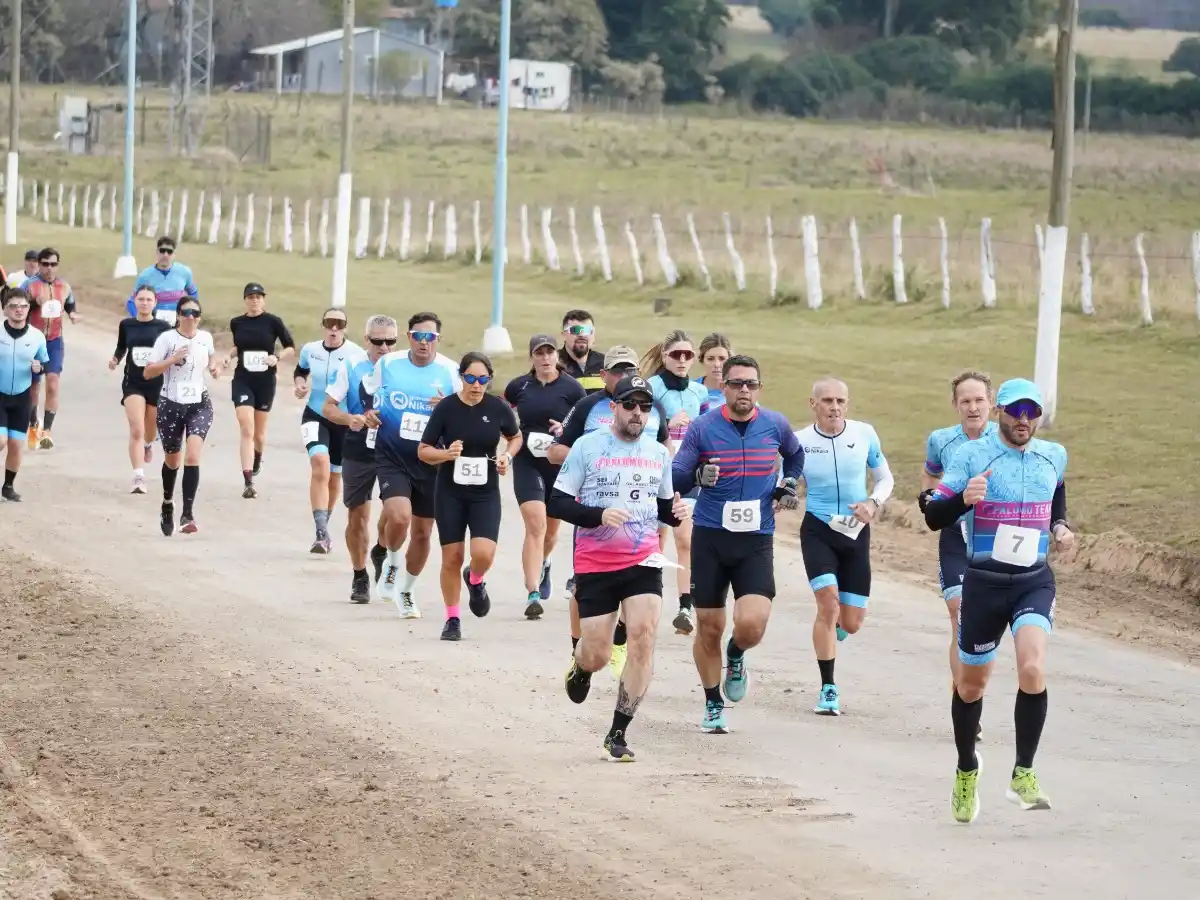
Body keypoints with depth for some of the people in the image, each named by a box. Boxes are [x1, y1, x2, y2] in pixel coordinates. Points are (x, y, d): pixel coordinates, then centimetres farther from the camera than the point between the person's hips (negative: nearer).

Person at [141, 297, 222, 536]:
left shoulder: (205, 337, 2)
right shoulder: (167, 339, -9)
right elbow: (148, 372, -11)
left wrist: (215, 365, 5)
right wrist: (172, 360, -24)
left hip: (199, 404, 1)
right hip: (171, 405, -1)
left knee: (192, 456, -18)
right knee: (172, 460, 15)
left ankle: (187, 514, -19)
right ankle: (168, 503, 43)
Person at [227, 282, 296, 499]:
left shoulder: (273, 322, -5)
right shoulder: (236, 323, 2)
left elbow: (291, 347, 1)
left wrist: (278, 358, -17)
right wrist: (229, 355, 0)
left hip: (265, 381, 0)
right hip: (242, 381, 0)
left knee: (259, 431, 15)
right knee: (246, 430, -13)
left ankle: (257, 460, 49)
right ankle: (248, 482, -18)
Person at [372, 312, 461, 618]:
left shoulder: (450, 372, -4)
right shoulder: (387, 364, -1)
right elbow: (371, 401, 17)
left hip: (430, 462, 1)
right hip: (392, 456, -1)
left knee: (422, 533, 10)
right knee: (399, 516, -25)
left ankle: (405, 592, 33)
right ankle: (392, 562, 8)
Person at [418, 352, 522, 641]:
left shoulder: (498, 408, -5)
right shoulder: (446, 408, -8)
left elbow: (515, 437, 15)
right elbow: (423, 451, -3)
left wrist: (507, 456, -5)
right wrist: (446, 454, -22)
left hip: (486, 493, 0)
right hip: (450, 492, 0)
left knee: (484, 554, -16)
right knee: (452, 557, 3)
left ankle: (475, 580, 21)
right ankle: (452, 619, 19)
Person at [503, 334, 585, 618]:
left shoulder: (571, 388, -3)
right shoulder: (519, 386, 1)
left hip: (560, 463, 1)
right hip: (527, 463, -1)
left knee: (551, 528, 16)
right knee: (535, 525, -16)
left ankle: (542, 563, 51)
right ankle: (533, 594, -19)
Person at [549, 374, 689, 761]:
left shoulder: (658, 453, 9)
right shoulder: (587, 447, -4)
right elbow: (557, 503, -6)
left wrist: (675, 512, -3)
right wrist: (599, 515, -21)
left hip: (643, 561, 3)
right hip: (595, 565, -3)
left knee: (643, 639, -16)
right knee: (597, 655, 0)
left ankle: (618, 734, -7)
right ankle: (580, 665, 42)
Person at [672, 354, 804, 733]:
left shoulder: (775, 425, 2)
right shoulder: (703, 427, -5)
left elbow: (795, 456, 24)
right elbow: (674, 477, -6)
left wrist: (788, 485, 8)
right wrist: (697, 475, -26)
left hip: (756, 539, 0)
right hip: (710, 537, 0)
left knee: (752, 623, -17)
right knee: (709, 627, 6)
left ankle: (736, 657, 20)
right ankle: (713, 705, 25)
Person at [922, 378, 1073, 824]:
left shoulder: (1053, 456, 6)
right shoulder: (970, 454, -6)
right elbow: (934, 517, -8)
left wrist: (1060, 527, 8)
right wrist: (964, 498, -28)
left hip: (1035, 581, 1)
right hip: (983, 582, -1)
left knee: (1032, 670, -22)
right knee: (971, 683, 10)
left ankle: (1023, 775, -11)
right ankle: (966, 771, 35)